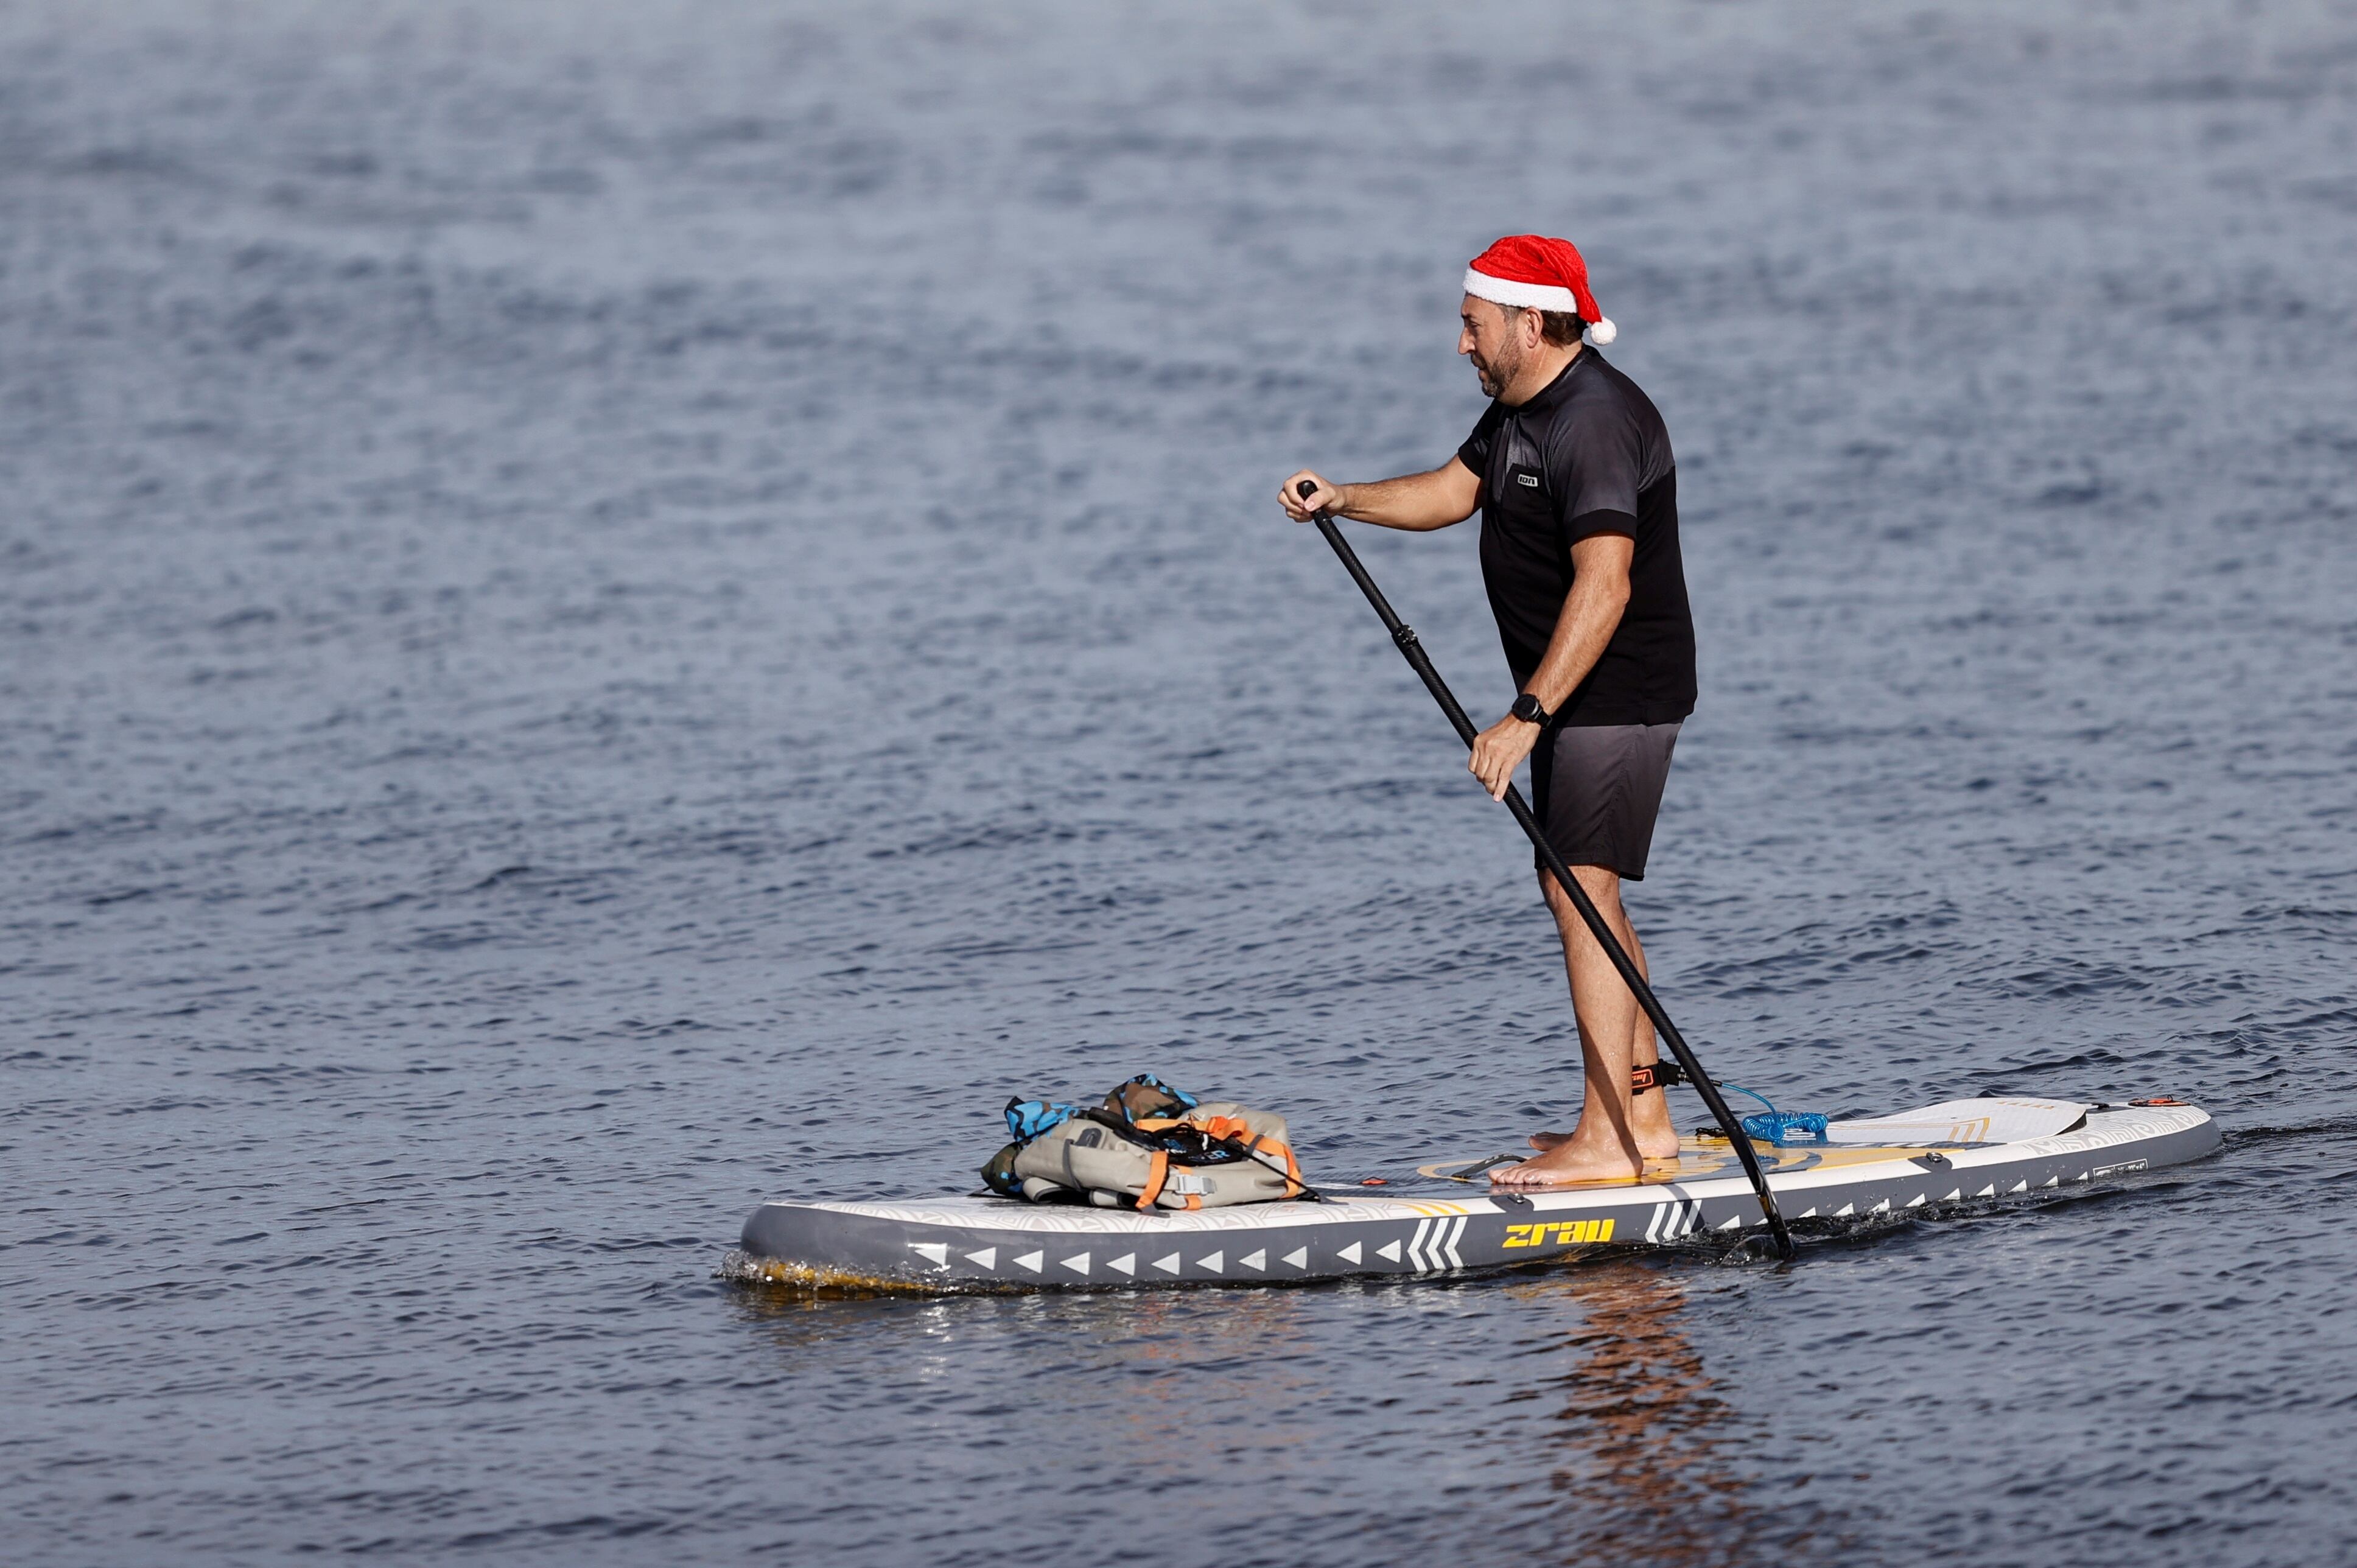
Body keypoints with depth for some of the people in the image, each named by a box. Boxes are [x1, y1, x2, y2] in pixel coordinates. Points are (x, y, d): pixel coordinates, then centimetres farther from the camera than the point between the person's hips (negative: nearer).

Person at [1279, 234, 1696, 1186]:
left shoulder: (1595, 422, -24)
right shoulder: (1521, 406, 10)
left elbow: (1604, 584, -32)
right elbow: (1454, 491, 24)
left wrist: (1527, 717, -36)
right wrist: (1341, 499, 7)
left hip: (1619, 695, -11)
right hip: (1571, 694, 11)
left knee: (1582, 890, -14)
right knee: (1582, 894, 14)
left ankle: (1608, 1140, -15)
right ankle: (1643, 1118, 20)